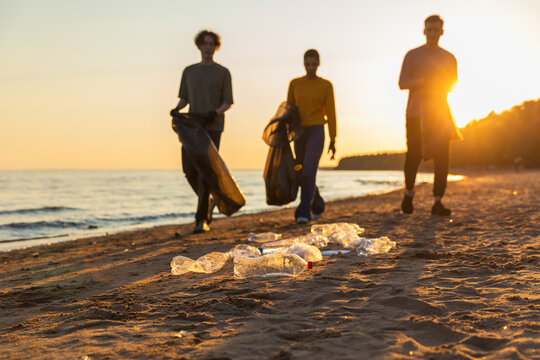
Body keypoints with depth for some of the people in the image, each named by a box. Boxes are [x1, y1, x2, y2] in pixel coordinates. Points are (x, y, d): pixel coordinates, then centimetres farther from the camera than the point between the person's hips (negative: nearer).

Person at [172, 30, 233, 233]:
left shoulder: (223, 73, 5)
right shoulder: (189, 71, 16)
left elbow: (228, 102, 2)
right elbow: (184, 98, 20)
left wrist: (215, 113, -18)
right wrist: (177, 109, -2)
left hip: (213, 127, -4)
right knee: (189, 170, -3)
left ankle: (202, 219, -8)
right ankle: (207, 202, 25)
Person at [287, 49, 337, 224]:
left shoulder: (326, 85, 0)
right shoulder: (294, 84, 8)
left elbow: (331, 113, -1)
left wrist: (333, 141, -3)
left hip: (317, 132, -4)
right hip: (299, 133, 4)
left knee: (308, 173, -21)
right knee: (303, 176, 11)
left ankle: (303, 212, -21)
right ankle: (317, 205, 35)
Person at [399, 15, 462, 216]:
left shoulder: (449, 58, 13)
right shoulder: (412, 55, 6)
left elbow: (453, 85, 18)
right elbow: (402, 84, -1)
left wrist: (438, 84, -6)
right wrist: (425, 81, -18)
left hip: (440, 114, 2)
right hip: (415, 114, -2)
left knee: (442, 158, -9)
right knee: (413, 157, -4)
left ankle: (437, 203, -7)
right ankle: (409, 193, 22)